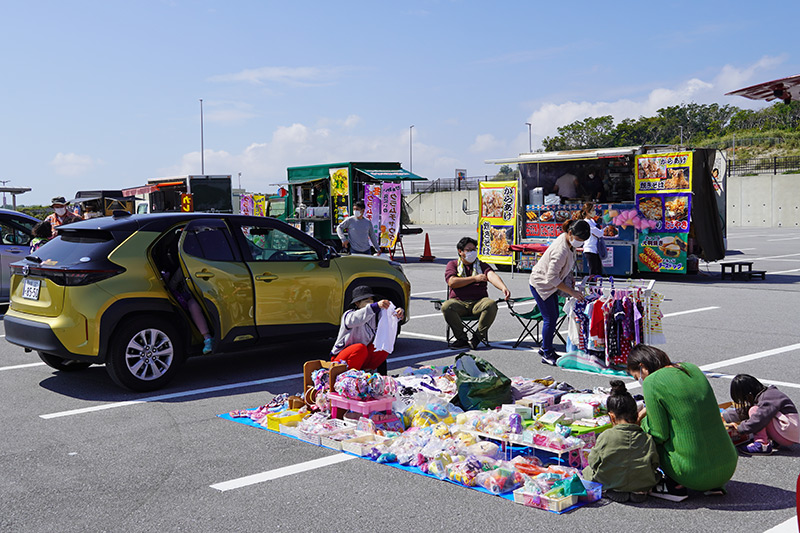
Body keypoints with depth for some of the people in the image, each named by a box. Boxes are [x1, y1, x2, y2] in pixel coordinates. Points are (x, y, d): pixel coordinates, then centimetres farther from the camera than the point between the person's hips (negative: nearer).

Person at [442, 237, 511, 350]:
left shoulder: (481, 265, 17)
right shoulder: (453, 264, 14)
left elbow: (492, 275, -5)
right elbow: (452, 282, -5)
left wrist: (503, 288, -26)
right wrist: (475, 278, -4)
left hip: (479, 302, 1)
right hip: (459, 302, -1)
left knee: (491, 304, -32)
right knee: (446, 306, -33)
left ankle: (478, 337, -19)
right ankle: (462, 339, -19)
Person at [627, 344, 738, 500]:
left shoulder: (652, 381, -9)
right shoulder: (691, 368, 11)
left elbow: (660, 435, -8)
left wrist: (644, 420, 11)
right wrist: (647, 409, 27)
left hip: (695, 474, -6)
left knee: (645, 427, 12)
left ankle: (675, 485, 7)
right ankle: (713, 486, 17)